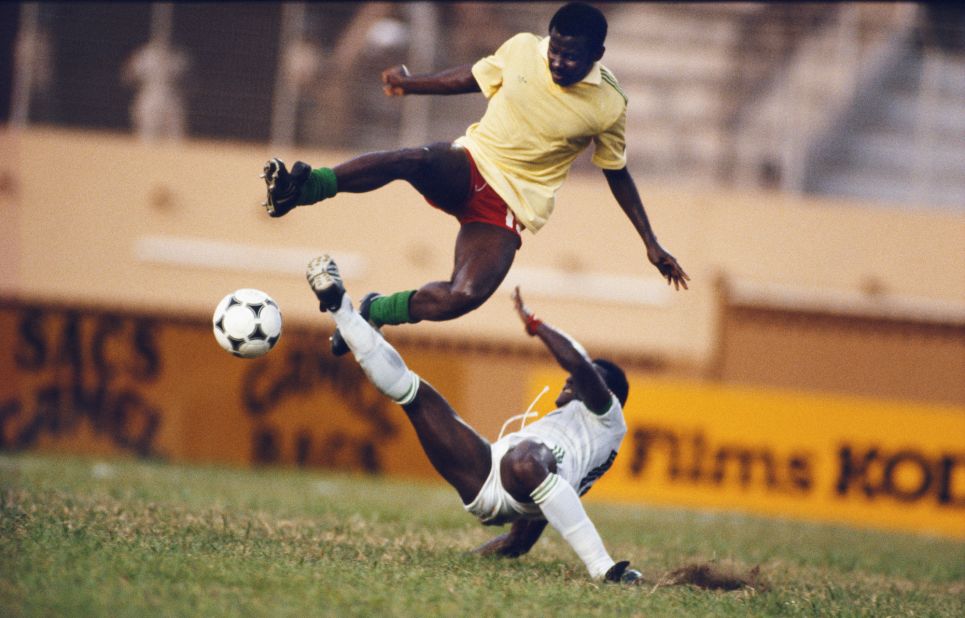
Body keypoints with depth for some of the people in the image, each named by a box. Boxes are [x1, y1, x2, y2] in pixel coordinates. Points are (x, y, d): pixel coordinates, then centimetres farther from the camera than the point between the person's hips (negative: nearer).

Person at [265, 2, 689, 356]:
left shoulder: (608, 106, -7)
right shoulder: (522, 50, -4)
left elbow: (617, 173, 7)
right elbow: (475, 77, 16)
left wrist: (651, 244, 8)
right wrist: (412, 83, 7)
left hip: (510, 207, -1)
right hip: (470, 165, 1)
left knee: (463, 296, -28)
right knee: (414, 161, -38)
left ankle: (376, 311, -3)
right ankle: (304, 188, -47)